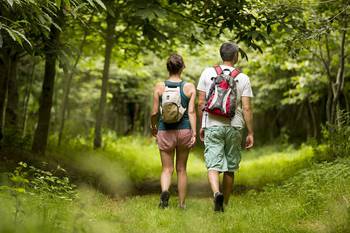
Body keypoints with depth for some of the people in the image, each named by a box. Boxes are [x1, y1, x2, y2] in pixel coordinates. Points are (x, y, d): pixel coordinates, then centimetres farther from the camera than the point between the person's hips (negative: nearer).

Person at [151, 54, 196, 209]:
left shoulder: (159, 87, -3)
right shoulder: (190, 87, -3)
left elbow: (155, 112, -2)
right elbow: (191, 112, -9)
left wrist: (153, 127, 16)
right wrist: (194, 133, -8)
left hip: (165, 131, -1)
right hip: (184, 131, 1)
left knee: (167, 169, 5)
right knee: (181, 169, 14)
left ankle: (165, 191, -25)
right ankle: (182, 204, 19)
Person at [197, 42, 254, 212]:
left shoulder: (208, 73, 2)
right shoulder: (243, 78, -1)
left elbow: (201, 103, 3)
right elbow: (246, 108, -4)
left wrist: (201, 126, 13)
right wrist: (251, 133, 2)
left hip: (212, 126, 0)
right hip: (234, 127, 0)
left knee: (213, 165, -5)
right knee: (230, 168, 11)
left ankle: (217, 193, -31)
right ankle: (225, 205, 19)